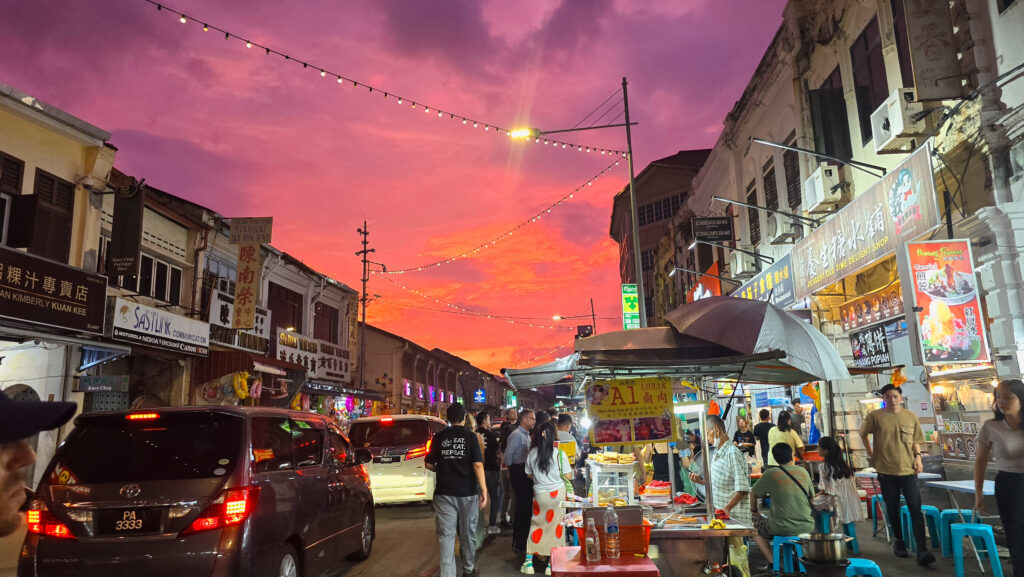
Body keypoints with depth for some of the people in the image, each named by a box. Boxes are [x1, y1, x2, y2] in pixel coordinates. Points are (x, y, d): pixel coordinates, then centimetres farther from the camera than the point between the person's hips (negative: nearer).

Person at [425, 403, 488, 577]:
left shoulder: (439, 437, 1)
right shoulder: (470, 436, -5)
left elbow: (429, 464, 6)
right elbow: (477, 465, -11)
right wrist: (484, 490, -10)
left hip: (444, 492, 1)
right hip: (467, 491, 0)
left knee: (446, 534, 3)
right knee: (468, 533, 15)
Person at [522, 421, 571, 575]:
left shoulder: (532, 453, -5)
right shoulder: (559, 453, -13)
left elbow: (529, 475, 6)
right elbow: (567, 476, -7)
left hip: (539, 494, 2)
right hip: (557, 493, -2)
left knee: (536, 525, 14)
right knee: (556, 525, 8)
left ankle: (529, 561, 14)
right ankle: (552, 563, 11)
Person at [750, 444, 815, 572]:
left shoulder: (770, 474, -7)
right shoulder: (804, 472, 2)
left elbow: (753, 494, 3)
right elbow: (812, 497, 14)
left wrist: (754, 511, 20)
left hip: (782, 528, -4)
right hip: (807, 527, 4)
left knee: (755, 527, 20)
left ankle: (772, 562, 7)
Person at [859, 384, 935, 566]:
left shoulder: (911, 417, 5)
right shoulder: (875, 416, -1)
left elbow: (915, 441, 15)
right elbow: (863, 435, 13)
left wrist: (918, 457, -1)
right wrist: (871, 455, 8)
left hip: (908, 469, 1)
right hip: (886, 470, -1)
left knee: (916, 509, -7)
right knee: (893, 510, 10)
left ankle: (922, 551, -7)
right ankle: (899, 542, 29)